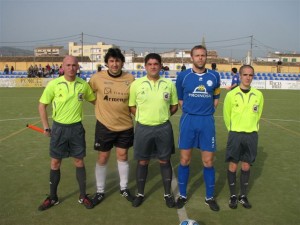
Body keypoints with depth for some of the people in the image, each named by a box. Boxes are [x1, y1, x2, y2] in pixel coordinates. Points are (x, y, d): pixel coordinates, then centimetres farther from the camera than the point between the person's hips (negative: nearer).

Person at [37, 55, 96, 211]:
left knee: (79, 161, 8)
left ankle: (83, 196, 22)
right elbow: (42, 105, 0)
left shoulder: (83, 85, -3)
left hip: (76, 128, 1)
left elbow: (94, 101, 14)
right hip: (59, 128, -1)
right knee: (55, 163, 8)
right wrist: (46, 127, -4)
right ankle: (53, 197, 25)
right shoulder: (54, 84, -8)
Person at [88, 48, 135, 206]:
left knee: (123, 156, 14)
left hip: (125, 126, 1)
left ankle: (124, 188, 33)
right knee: (102, 159, 8)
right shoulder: (97, 78, -10)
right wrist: (101, 106, -3)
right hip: (104, 125, -1)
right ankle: (100, 191, 26)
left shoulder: (130, 79, -5)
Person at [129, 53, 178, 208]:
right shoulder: (136, 84, -4)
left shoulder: (169, 84, 0)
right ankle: (140, 194, 27)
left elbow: (174, 106, 10)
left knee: (165, 161, 10)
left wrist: (162, 116, 1)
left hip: (164, 128, 1)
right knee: (143, 161, 10)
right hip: (143, 128, -1)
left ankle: (168, 194, 26)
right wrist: (144, 117, -2)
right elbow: (131, 107, 4)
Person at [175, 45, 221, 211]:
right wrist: (190, 113, 8)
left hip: (207, 121, 1)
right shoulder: (183, 76, -2)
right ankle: (182, 195, 21)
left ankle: (210, 197, 21)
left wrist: (206, 112, 11)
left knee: (208, 162, 4)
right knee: (185, 160, 4)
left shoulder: (214, 76, 3)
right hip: (188, 120, -1)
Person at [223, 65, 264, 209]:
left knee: (246, 166, 10)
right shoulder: (231, 94, -8)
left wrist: (251, 129, 13)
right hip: (235, 134, -2)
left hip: (252, 135, 2)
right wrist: (233, 131, 10)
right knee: (233, 166, 3)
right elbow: (226, 115, 2)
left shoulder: (258, 95, -2)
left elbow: (258, 115, 11)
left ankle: (243, 196, 25)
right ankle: (233, 196, 19)